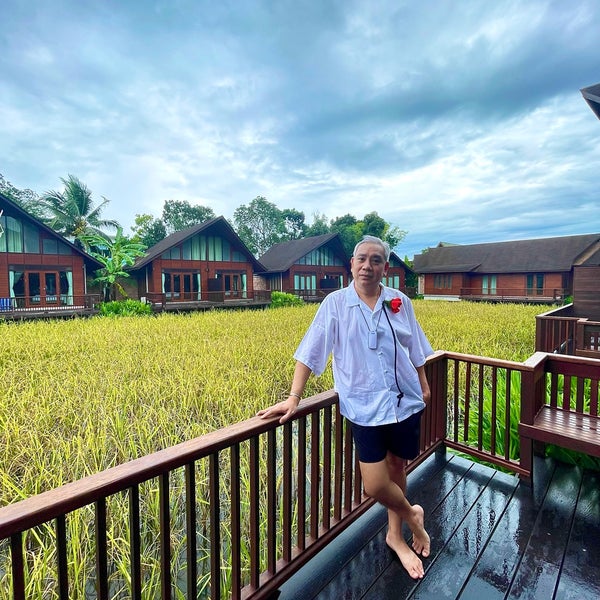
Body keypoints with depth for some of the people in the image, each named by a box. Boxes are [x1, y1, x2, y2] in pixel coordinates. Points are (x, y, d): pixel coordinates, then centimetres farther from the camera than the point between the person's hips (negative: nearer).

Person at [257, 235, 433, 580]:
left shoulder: (400, 302, 2)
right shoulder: (335, 303, -8)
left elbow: (415, 350, 15)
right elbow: (311, 352, -11)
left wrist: (424, 386, 20)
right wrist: (294, 398, -17)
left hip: (406, 400, 3)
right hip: (366, 406, -3)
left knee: (397, 467, 17)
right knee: (375, 486, -4)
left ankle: (396, 534, 45)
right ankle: (411, 515, 32)